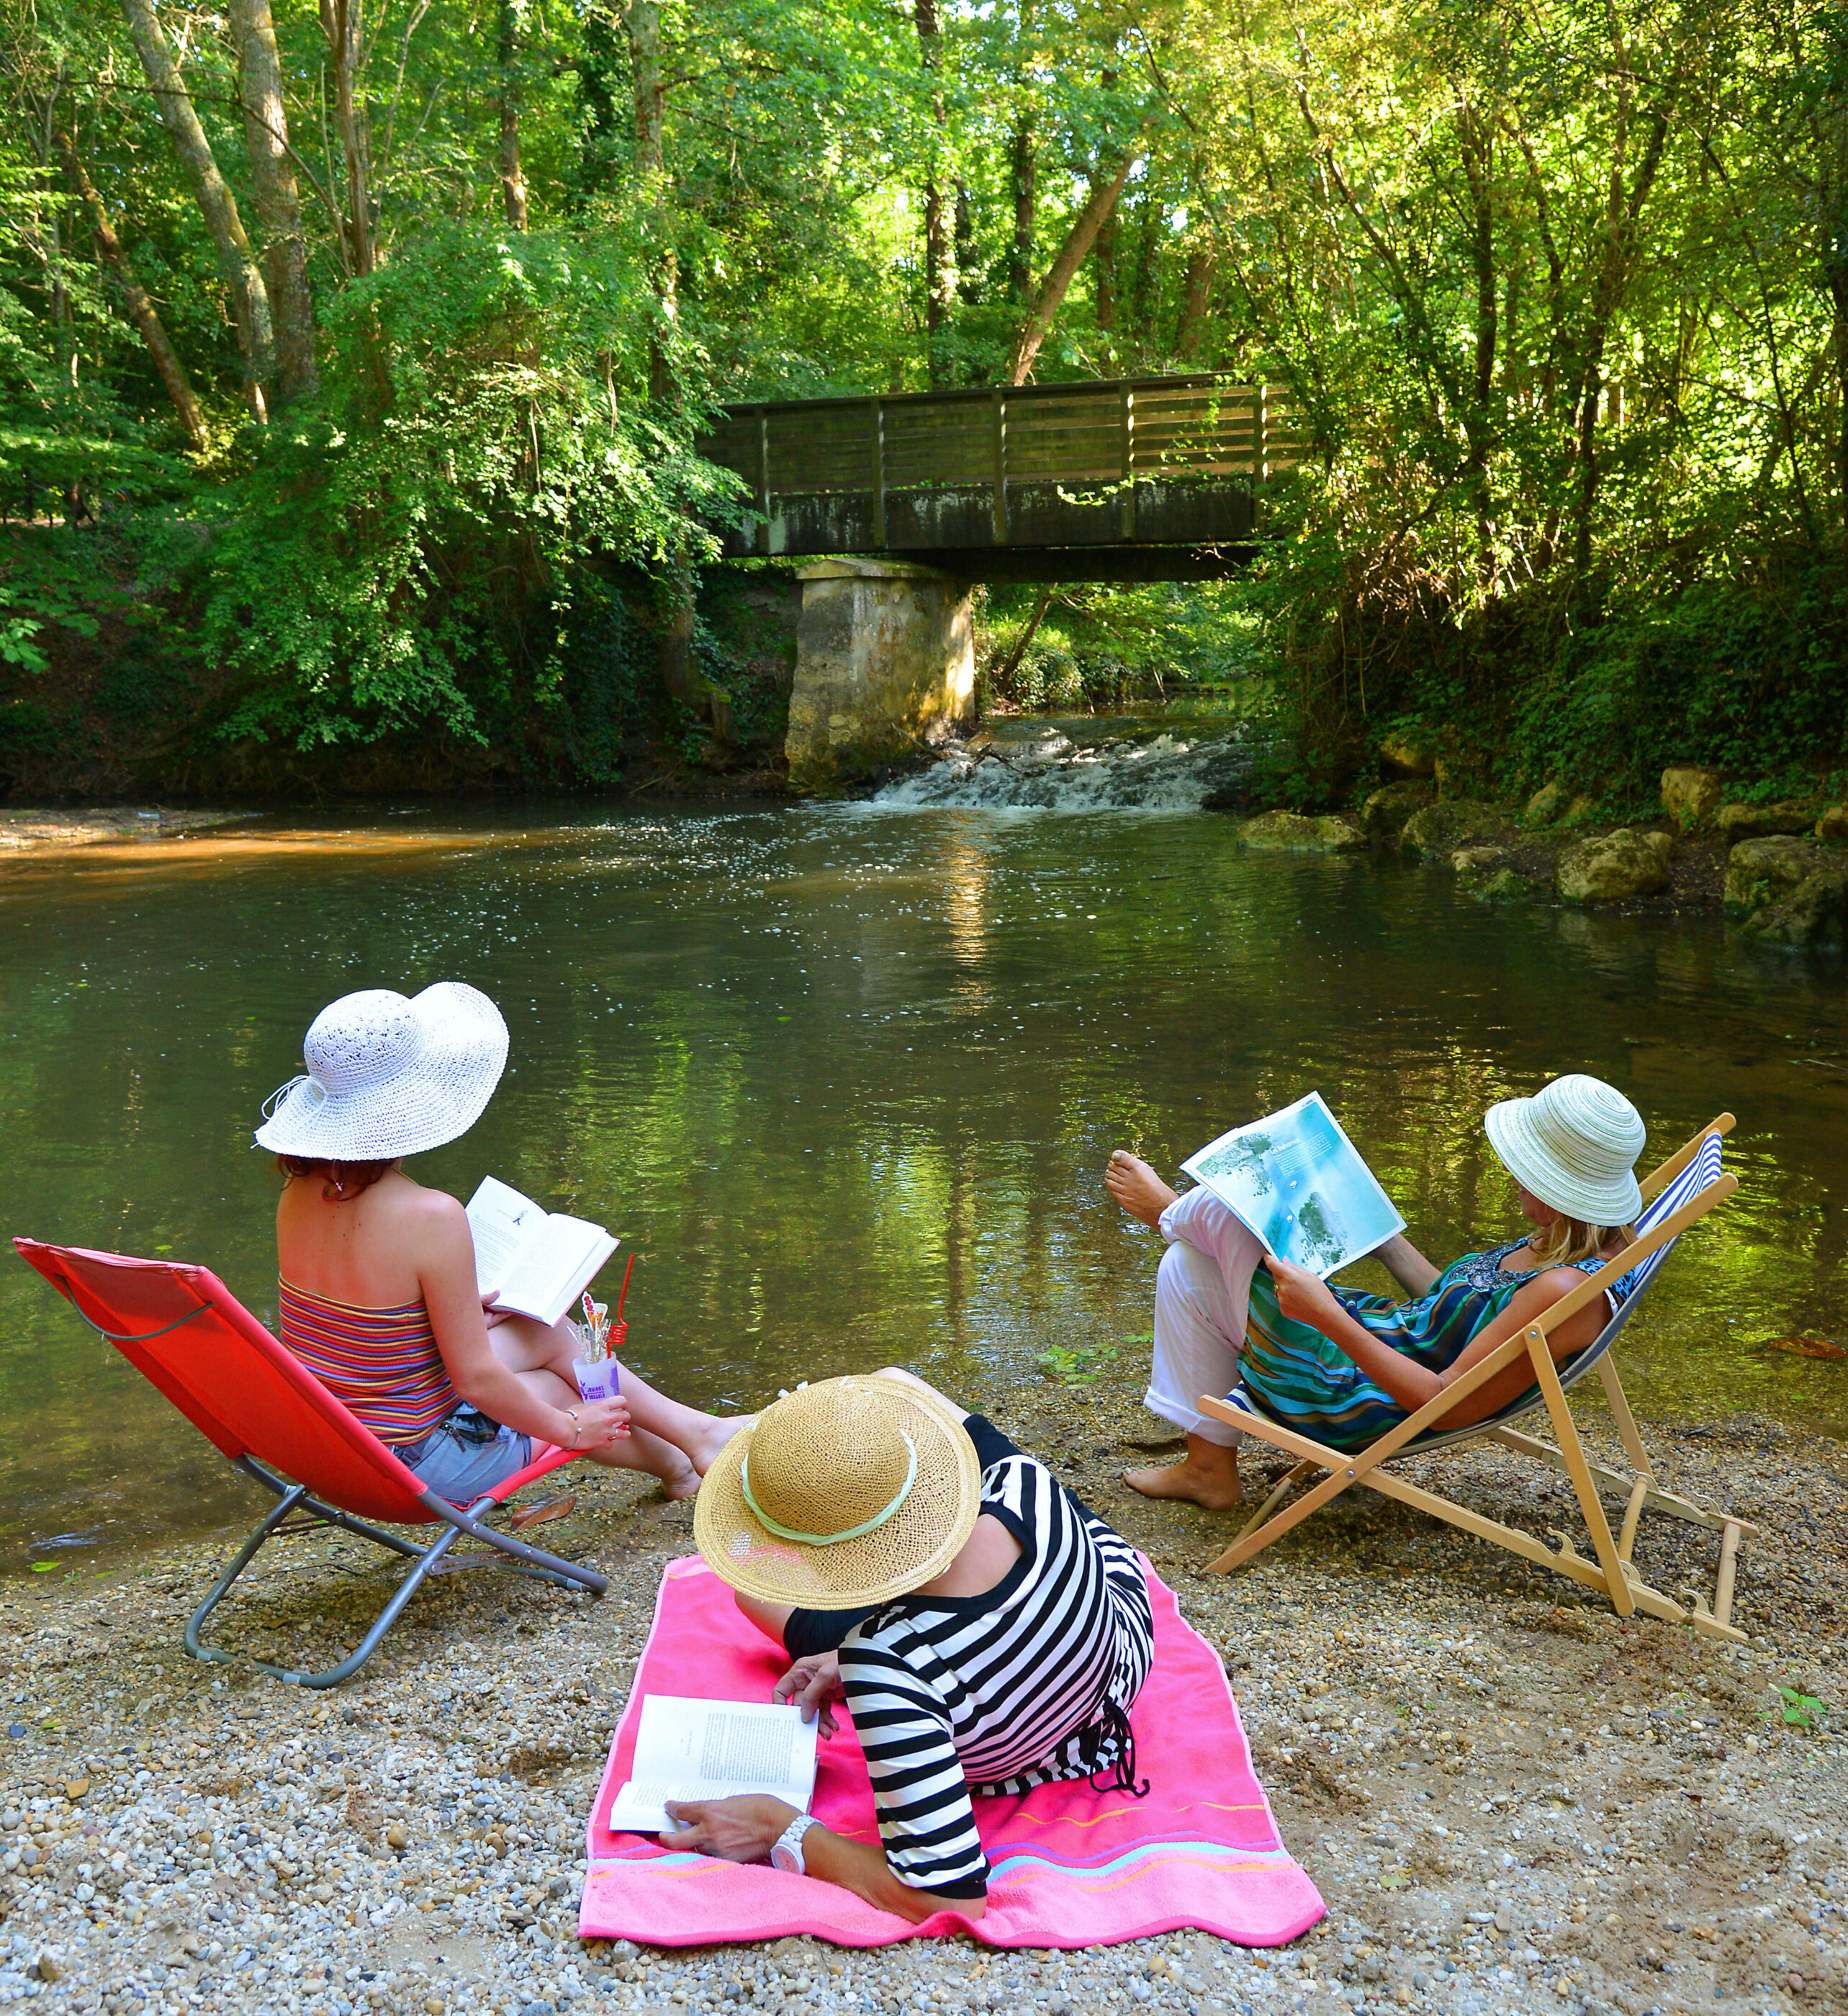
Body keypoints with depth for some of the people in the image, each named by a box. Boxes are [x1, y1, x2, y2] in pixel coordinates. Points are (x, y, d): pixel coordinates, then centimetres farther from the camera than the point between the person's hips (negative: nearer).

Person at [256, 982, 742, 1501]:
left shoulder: (300, 1192, -5)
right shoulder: (430, 1216, -29)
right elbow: (476, 1379, -21)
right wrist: (569, 1428, -4)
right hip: (415, 1466, -7)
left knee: (548, 1335, 19)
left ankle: (692, 1427, 36)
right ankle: (677, 1461, 44)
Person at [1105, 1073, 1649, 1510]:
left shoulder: (1565, 1291, -30)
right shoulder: (1558, 1245, -1)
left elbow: (1449, 1407, -28)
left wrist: (1329, 1317, -30)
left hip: (1350, 1394, -10)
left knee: (1223, 1203, -6)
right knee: (1185, 1271, 20)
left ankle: (1171, 1212, 34)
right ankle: (1208, 1468, 30)